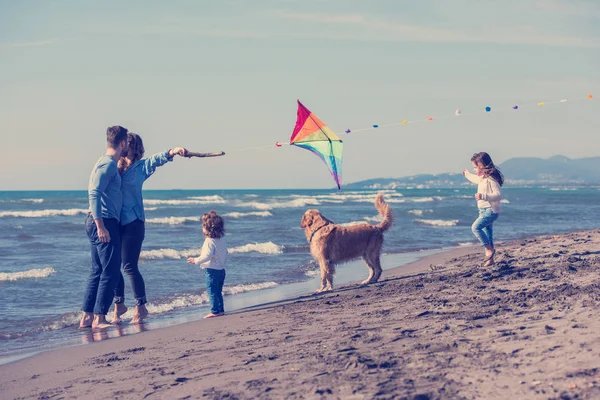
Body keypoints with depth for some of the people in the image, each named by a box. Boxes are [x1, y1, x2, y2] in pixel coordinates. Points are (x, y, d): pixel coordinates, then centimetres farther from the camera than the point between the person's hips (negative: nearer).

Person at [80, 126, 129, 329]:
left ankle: (87, 316, 14)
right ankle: (99, 318, -6)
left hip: (98, 222, 10)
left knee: (97, 271, 12)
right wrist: (100, 226, -25)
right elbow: (94, 194, -22)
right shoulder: (108, 164, -14)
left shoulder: (107, 164, 16)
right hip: (104, 222, -10)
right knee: (110, 272, -7)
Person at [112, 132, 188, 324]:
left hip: (133, 223, -4)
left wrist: (173, 152, -37)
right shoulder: (116, 166, 11)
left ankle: (141, 307, 5)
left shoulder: (141, 166, 0)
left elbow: (156, 159, -18)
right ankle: (119, 305, 21)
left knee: (129, 266, -7)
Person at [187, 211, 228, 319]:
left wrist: (196, 260, -16)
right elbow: (225, 253, 16)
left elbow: (207, 255, -24)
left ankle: (215, 311, -4)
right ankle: (220, 309, 20)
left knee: (212, 291, -3)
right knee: (218, 291, 16)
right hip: (221, 269, 9)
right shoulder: (222, 240, 9)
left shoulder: (209, 241, -17)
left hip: (212, 270, -9)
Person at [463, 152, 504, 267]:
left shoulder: (491, 179, -19)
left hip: (491, 211, -10)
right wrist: (467, 174, 52)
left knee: (475, 227, -24)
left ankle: (490, 249, -16)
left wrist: (483, 196, -36)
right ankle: (490, 259, 15)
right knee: (488, 236, 11)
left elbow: (498, 195, -26)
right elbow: (475, 179, 37)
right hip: (484, 211, 10)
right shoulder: (482, 178, 12)